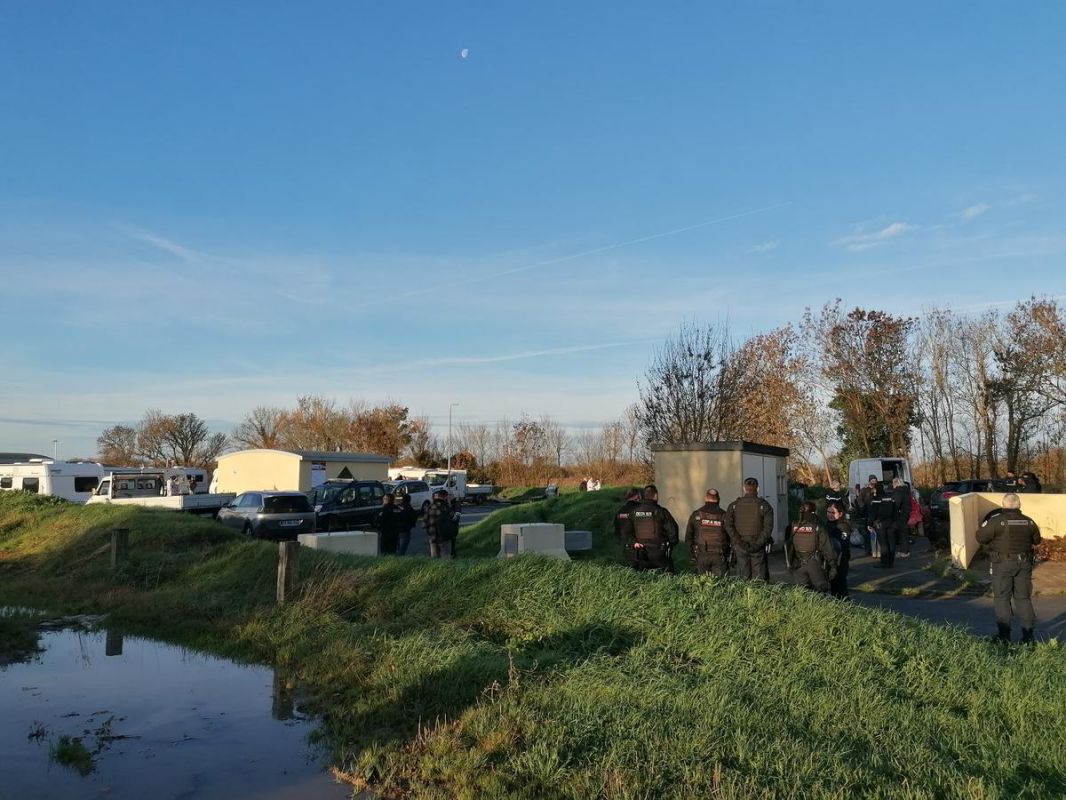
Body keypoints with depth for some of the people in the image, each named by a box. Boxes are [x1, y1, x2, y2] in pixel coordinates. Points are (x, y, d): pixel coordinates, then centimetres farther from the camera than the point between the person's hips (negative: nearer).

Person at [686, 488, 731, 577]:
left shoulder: (696, 514, 1)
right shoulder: (723, 516, 0)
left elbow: (688, 536, 3)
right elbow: (730, 537, 2)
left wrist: (692, 551, 15)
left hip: (701, 555, 0)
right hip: (719, 556, 0)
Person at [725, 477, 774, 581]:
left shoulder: (733, 505, 4)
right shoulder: (764, 506, -2)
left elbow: (728, 526, -7)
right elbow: (768, 528, -11)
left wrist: (739, 542, -11)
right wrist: (757, 544, -13)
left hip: (740, 547, 2)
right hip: (758, 548, -2)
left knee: (743, 577, 7)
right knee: (758, 578, 4)